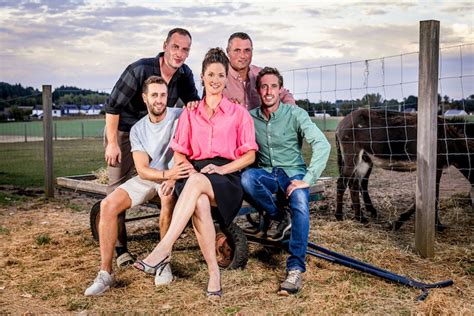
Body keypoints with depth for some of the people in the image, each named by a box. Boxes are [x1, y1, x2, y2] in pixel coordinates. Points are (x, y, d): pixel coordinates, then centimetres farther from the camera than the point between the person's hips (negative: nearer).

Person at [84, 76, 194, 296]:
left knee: (168, 197, -39)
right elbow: (142, 169, -6)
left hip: (174, 175, -4)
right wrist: (167, 174, -27)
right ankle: (106, 273, -10)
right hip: (146, 178, 4)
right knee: (108, 205, -17)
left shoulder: (180, 116, -8)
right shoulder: (138, 130, 2)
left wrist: (173, 178, -33)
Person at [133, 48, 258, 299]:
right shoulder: (190, 113, 18)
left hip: (227, 178, -2)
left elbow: (249, 155, 5)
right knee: (200, 203, -37)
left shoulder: (239, 113, 11)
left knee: (196, 181, -38)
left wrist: (222, 168, -11)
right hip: (195, 175, 2)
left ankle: (163, 251, -41)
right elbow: (179, 153, 15)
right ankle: (214, 272, -29)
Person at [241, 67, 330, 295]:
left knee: (300, 205, -34)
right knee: (246, 178, -33)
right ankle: (280, 218, -8)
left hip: (292, 173, -2)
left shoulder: (295, 114, -8)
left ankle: (295, 269, -28)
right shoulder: (251, 117, 1)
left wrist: (307, 179, -25)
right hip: (265, 173, 2)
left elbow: (322, 145, -18)